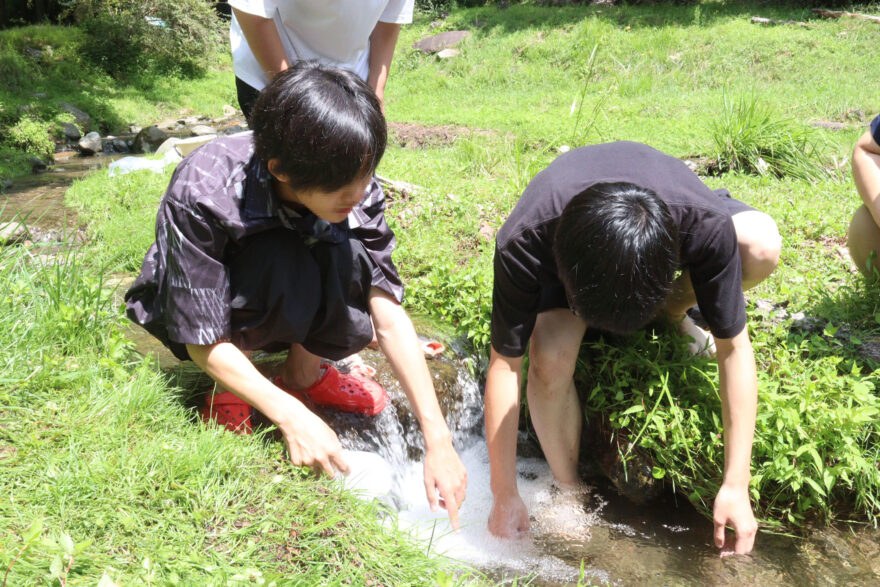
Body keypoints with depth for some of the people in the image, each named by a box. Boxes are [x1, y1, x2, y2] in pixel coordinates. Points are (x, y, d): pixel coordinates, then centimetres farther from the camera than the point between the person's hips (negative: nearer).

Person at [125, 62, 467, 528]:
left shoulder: (354, 191, -25)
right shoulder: (200, 197, -36)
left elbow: (390, 319, -24)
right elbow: (204, 342, -28)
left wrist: (438, 440, -28)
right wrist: (292, 417, -37)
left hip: (293, 310, 4)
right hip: (191, 308, -3)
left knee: (351, 258, -29)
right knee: (282, 264, -36)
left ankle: (304, 371, -2)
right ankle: (227, 394, -10)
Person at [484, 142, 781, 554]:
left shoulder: (706, 227, -40)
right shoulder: (522, 245, -41)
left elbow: (734, 348, -28)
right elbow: (504, 365, -30)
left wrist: (736, 486, -27)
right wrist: (505, 495, -24)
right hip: (567, 249, -1)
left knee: (762, 246, -30)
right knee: (550, 359, -31)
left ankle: (674, 312, 2)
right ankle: (570, 492, -4)